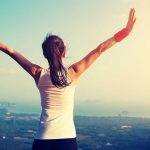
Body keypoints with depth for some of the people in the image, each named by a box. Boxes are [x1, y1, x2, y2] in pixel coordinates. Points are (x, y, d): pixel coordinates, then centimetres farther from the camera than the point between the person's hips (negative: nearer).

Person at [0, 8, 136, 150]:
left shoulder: (39, 74, -3)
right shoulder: (73, 73, -6)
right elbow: (99, 50, -3)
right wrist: (125, 31, 3)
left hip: (43, 138, 1)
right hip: (67, 138, -1)